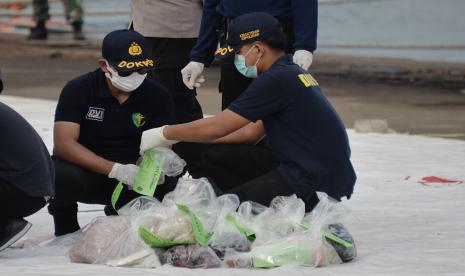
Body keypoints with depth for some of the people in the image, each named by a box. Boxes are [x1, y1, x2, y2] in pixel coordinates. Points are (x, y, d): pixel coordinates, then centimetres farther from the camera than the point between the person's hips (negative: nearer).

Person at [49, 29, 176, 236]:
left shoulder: (158, 95, -2)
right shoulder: (78, 90, -10)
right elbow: (63, 144, -21)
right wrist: (115, 169, -32)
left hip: (133, 178, 3)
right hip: (85, 171, -3)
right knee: (61, 176, -36)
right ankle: (66, 230, -1)